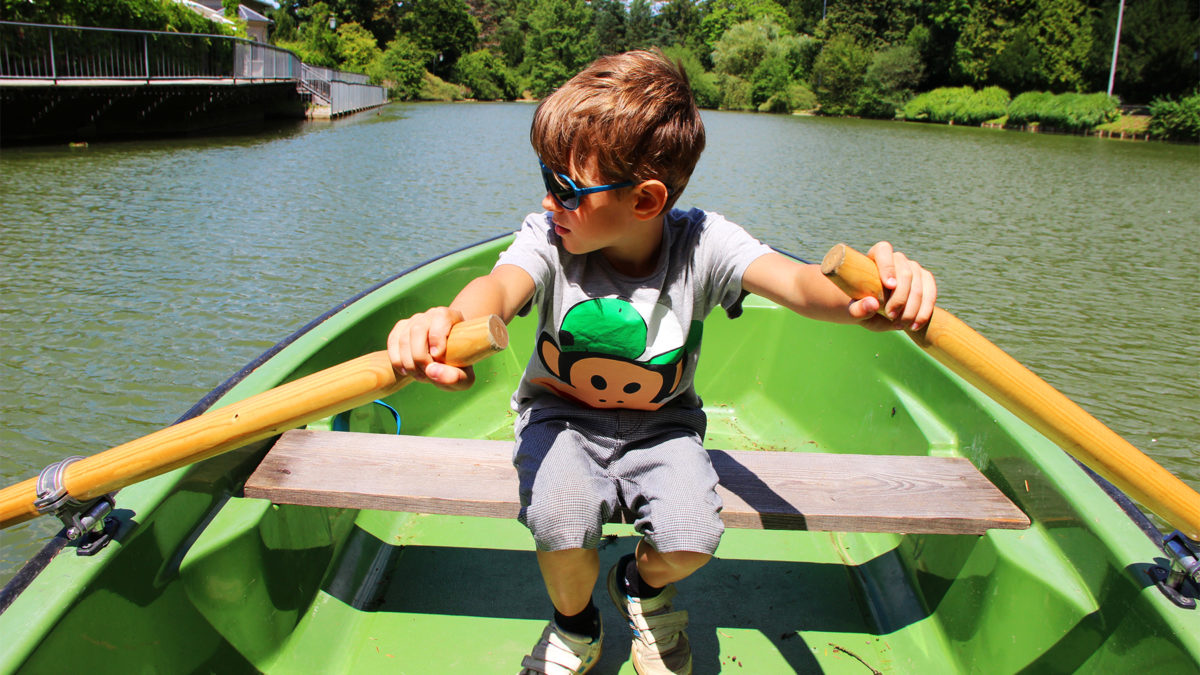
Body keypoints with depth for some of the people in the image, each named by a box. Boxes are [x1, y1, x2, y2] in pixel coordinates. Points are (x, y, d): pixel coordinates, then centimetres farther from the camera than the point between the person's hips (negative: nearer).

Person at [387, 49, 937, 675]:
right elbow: (504, 284, -42)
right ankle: (574, 625, 10)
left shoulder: (701, 242, -19)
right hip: (562, 415, 0)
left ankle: (643, 585, 19)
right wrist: (450, 321, -68)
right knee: (561, 520, -28)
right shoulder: (547, 237, -20)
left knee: (691, 537, -22)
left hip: (660, 423, 1)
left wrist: (858, 298, -60)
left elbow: (791, 279, -35)